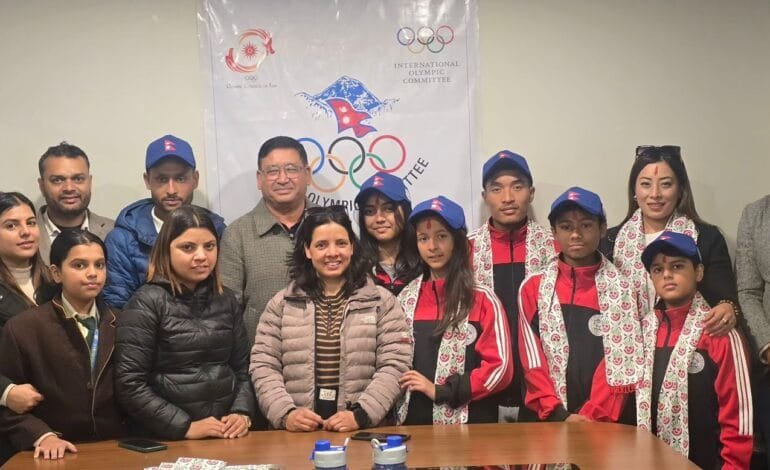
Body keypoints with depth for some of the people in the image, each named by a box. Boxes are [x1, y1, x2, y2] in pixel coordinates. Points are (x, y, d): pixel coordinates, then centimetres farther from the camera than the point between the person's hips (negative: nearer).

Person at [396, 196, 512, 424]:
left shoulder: (483, 300, -5)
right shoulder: (406, 299, 7)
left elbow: (499, 366, -9)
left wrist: (440, 391, -12)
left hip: (468, 423, -3)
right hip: (413, 419, 3)